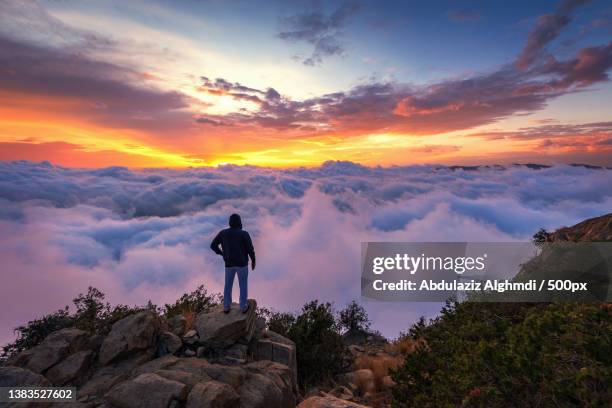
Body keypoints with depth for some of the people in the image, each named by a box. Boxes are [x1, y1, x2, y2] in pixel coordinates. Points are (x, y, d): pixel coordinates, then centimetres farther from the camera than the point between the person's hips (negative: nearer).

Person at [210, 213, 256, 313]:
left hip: (229, 264, 3)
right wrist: (253, 261, 0)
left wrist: (222, 253, 16)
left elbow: (213, 245, -1)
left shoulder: (223, 232, -8)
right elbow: (250, 249, -18)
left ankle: (226, 307, 33)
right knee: (243, 285, 16)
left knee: (228, 285, 22)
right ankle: (243, 307, 29)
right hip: (242, 263, -2)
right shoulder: (244, 234, -18)